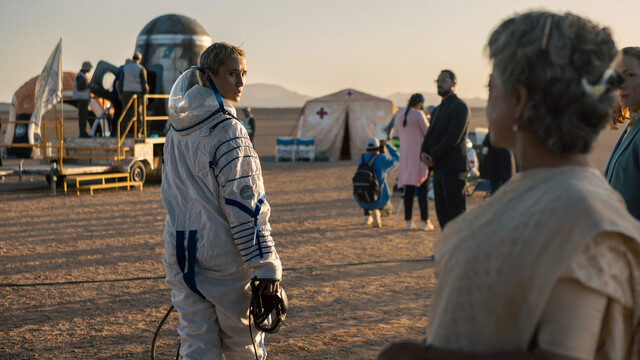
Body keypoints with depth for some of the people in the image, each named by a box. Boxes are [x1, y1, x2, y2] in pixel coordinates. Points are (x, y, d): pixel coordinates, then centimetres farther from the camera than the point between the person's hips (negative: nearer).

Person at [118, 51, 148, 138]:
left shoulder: (125, 68, 5)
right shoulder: (141, 69, -6)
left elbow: (121, 82, 5)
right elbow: (144, 83, -8)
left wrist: (121, 93, 12)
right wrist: (145, 95, -2)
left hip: (126, 93, 3)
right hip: (138, 93, -3)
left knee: (127, 113, 5)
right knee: (138, 113, 1)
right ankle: (138, 133, -2)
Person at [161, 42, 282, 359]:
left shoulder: (177, 129, 9)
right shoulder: (227, 131, -15)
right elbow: (244, 202, -19)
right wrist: (266, 264, -17)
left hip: (180, 250, 7)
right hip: (223, 252, -7)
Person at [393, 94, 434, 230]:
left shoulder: (399, 115, 10)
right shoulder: (419, 114, -10)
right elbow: (428, 133, -7)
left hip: (405, 155, 6)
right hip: (419, 154, -6)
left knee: (409, 189, 8)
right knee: (422, 188, -3)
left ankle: (408, 221, 7)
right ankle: (424, 221, -4)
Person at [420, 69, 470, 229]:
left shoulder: (459, 106, -7)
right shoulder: (437, 110, 22)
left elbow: (453, 138, -16)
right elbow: (430, 135, 19)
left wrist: (433, 157, -12)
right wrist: (423, 153, -2)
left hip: (453, 168, -9)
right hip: (439, 168, 9)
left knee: (455, 212, -10)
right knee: (442, 213, 9)